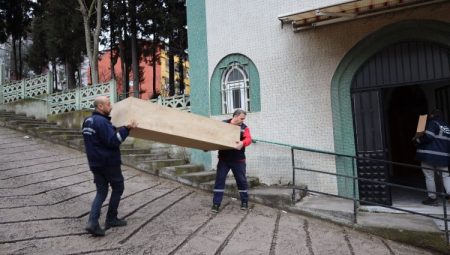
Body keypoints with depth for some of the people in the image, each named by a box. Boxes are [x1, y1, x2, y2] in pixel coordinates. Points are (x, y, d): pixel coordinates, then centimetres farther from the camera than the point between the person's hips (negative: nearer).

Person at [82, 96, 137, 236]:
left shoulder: (87, 121, 10)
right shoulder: (102, 121, -20)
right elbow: (113, 141, -26)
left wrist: (118, 129, 22)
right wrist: (126, 129, -27)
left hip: (95, 163, 8)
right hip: (109, 163, -8)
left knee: (101, 192, 11)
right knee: (118, 188, 11)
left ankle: (92, 222, -2)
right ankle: (111, 219, 18)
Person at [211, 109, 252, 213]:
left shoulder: (244, 127, 0)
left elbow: (248, 139, -16)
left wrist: (242, 143, -38)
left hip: (238, 160, 0)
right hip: (223, 159, 0)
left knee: (241, 180, 8)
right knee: (219, 180, -1)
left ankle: (244, 202, 25)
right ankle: (216, 204, 5)